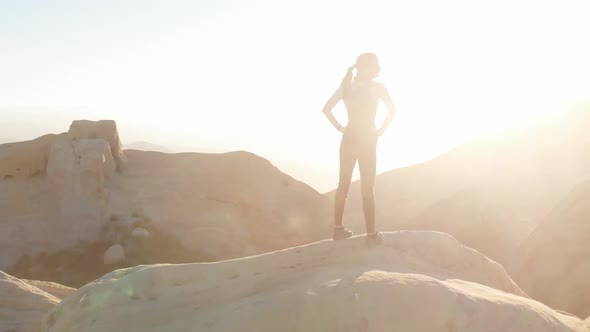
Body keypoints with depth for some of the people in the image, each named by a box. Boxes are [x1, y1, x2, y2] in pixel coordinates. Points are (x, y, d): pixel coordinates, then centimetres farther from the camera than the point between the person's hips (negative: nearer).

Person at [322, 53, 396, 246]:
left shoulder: (347, 86, 6)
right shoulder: (378, 87, -8)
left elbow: (326, 108, 3)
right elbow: (392, 110, -19)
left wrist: (339, 127, 5)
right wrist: (380, 131, -9)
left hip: (348, 140, 5)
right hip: (367, 142, -5)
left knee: (343, 185, 12)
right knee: (367, 189, 0)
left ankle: (338, 229, 17)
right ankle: (371, 235, 4)